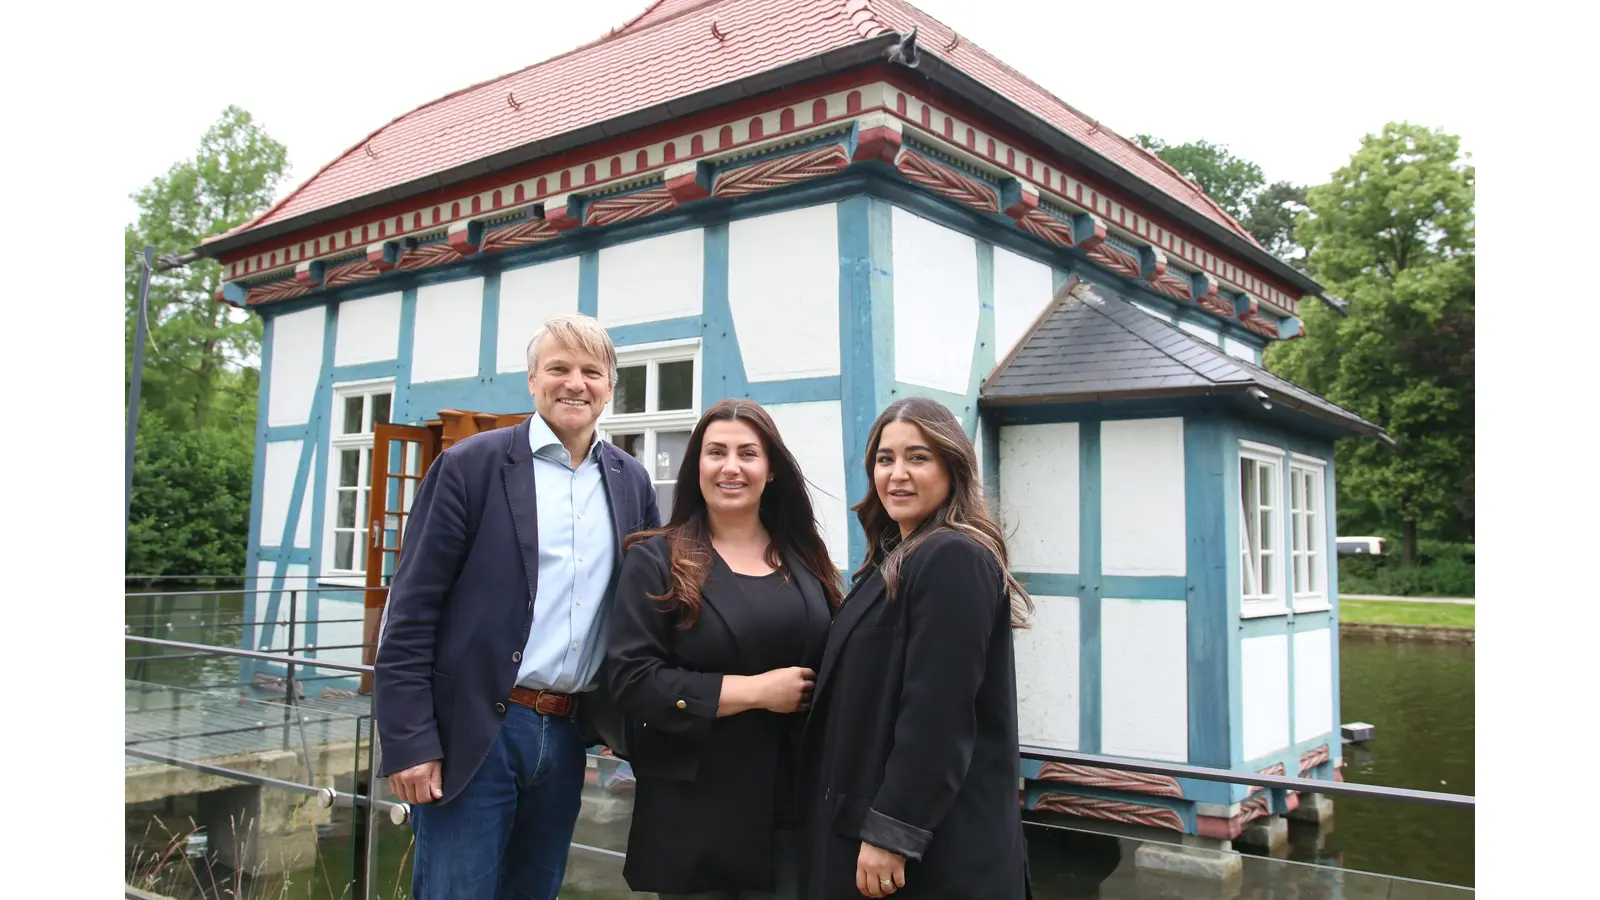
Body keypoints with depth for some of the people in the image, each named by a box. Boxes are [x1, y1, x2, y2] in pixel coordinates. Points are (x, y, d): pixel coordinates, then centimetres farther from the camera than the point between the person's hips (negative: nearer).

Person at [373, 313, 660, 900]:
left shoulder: (631, 482, 8)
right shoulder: (471, 465, -4)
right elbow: (411, 612, -7)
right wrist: (409, 741, -11)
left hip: (569, 735, 4)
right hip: (475, 733, -4)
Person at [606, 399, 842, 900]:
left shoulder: (804, 558, 7)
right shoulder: (656, 561, -4)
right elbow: (631, 680, -13)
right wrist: (756, 690, -17)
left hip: (795, 808, 3)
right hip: (693, 815, -3)